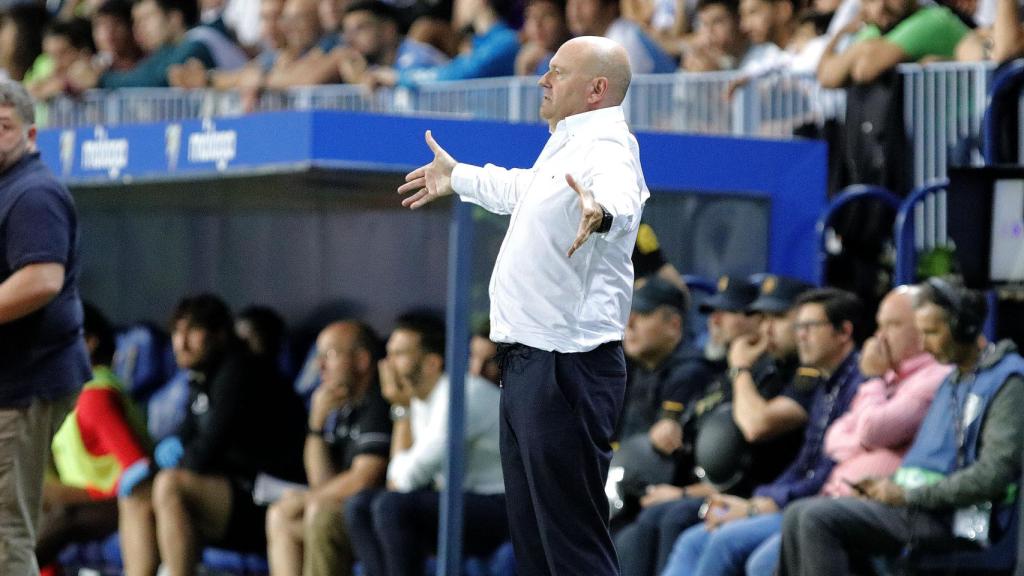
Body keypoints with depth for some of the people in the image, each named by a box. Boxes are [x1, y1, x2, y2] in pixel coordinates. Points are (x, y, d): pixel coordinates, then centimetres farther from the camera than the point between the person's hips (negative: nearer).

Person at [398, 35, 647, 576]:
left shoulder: (606, 149, -14)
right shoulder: (563, 147, 19)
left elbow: (618, 193, -39)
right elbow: (521, 189, 41)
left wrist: (600, 211, -61)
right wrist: (458, 177, 57)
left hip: (566, 369, -11)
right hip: (527, 363, 11)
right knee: (530, 533, 15)